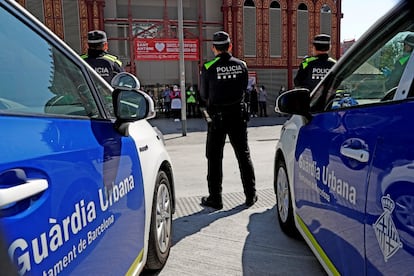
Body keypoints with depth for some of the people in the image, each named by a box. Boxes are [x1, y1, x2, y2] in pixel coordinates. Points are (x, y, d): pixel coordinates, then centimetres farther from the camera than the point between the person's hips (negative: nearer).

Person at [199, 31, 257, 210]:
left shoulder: (208, 67, -11)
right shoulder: (241, 65, 0)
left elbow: (203, 94, -1)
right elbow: (245, 89, 10)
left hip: (217, 116, -3)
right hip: (238, 114, 4)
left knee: (214, 157, 7)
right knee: (243, 154, 14)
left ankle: (215, 198, 12)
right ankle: (250, 195, 21)